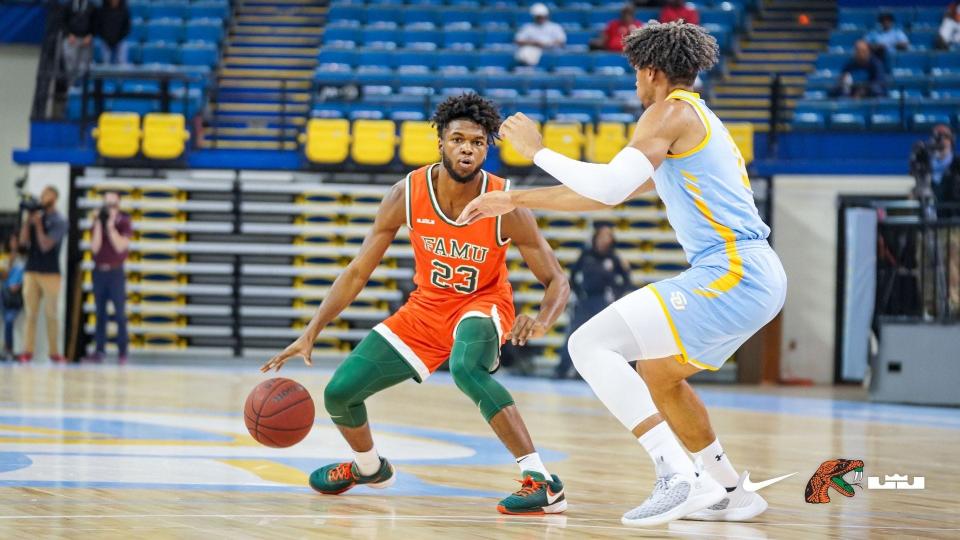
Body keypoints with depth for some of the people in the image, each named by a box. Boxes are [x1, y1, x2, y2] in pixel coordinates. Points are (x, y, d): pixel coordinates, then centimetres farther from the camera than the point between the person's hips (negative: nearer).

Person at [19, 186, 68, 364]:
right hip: (31, 271, 4)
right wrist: (28, 221, -6)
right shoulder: (36, 216, 11)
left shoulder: (59, 222, -3)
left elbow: (45, 245, -12)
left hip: (50, 273, -4)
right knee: (30, 313, 1)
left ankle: (54, 352, 3)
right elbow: (23, 240, 3)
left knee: (51, 314, -1)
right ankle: (27, 351, -1)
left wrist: (38, 224, -11)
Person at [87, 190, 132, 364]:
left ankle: (122, 351, -3)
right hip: (99, 271, 3)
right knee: (100, 313, 4)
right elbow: (95, 247, -6)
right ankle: (100, 350, 5)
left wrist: (111, 225, -17)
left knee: (120, 314, -5)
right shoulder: (96, 224, 7)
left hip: (115, 272, -3)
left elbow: (120, 246, -14)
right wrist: (98, 224, -11)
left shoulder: (124, 224, 0)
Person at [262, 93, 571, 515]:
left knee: (466, 368, -39)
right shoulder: (407, 195, -19)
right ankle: (369, 468, 37)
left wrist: (541, 322, -40)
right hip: (427, 307, 4)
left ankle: (542, 483, -35)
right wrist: (311, 333, -16)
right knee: (339, 394, 1)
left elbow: (557, 282, -17)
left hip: (482, 305, -4)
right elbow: (359, 271, -9)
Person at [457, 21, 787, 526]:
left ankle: (676, 474, -18)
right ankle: (731, 493, 29)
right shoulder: (695, 120, 26)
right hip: (757, 276, 10)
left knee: (589, 344, -11)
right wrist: (516, 200, 34)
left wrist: (537, 151, -3)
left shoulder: (672, 111, -4)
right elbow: (607, 194, 32)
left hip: (732, 275, -10)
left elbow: (609, 186, -17)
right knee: (658, 374, 28)